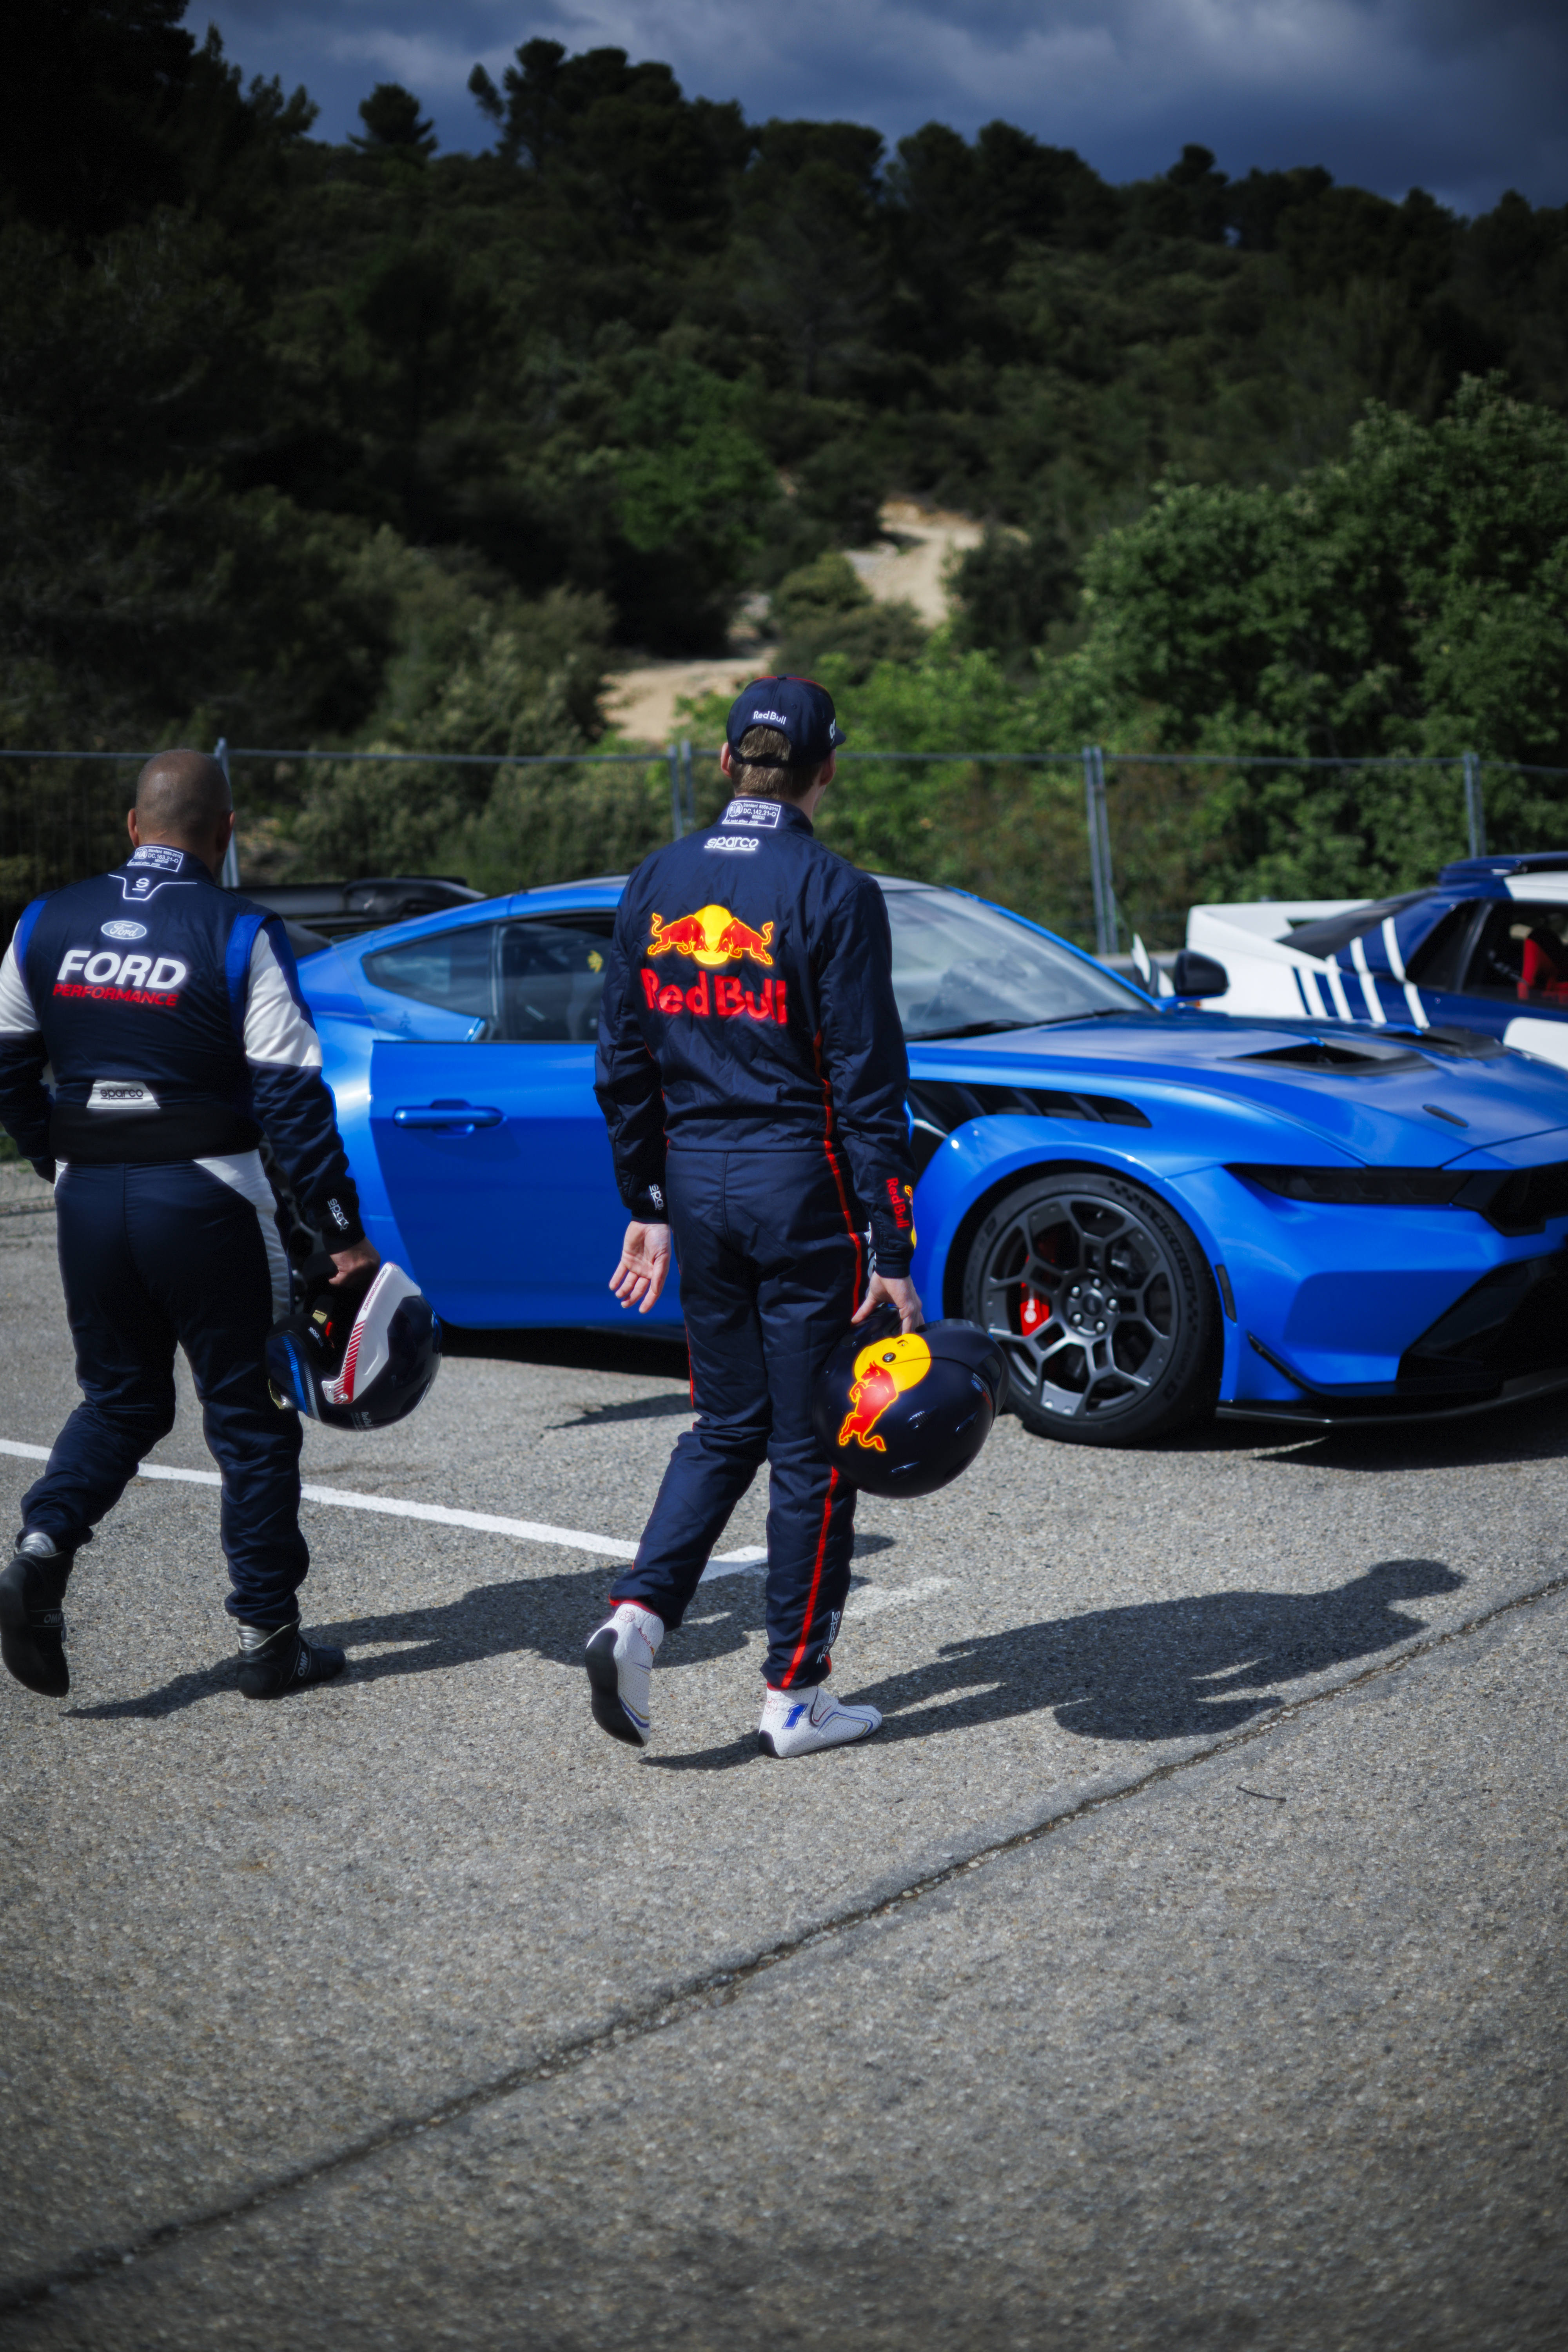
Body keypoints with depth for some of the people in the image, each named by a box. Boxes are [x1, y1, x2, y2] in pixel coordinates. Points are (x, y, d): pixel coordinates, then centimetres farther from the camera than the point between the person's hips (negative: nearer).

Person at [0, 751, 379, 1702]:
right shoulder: (239, 935, -9)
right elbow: (292, 1097, -12)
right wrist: (344, 1232, -8)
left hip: (90, 1197, 4)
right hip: (204, 1197, -4)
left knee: (120, 1400, 19)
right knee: (249, 1417, 8)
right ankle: (269, 1637, 14)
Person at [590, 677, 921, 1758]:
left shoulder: (656, 884, 5)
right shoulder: (833, 893, -11)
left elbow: (624, 1065, 9)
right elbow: (867, 1082, -12)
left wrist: (646, 1204, 16)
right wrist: (892, 1249, -10)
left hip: (698, 1183, 5)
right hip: (802, 1182, -5)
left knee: (726, 1426, 19)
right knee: (811, 1442, 6)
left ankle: (638, 1613, 1)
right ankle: (796, 1695, 14)